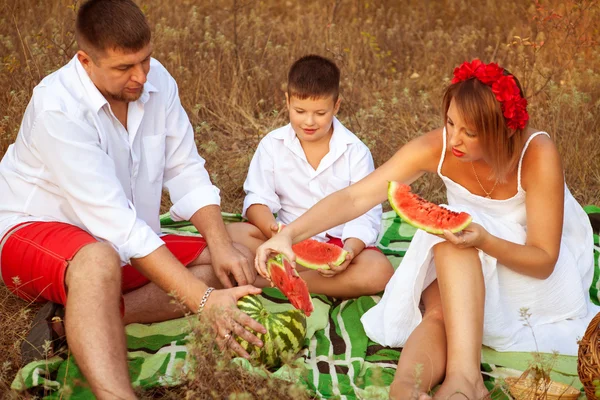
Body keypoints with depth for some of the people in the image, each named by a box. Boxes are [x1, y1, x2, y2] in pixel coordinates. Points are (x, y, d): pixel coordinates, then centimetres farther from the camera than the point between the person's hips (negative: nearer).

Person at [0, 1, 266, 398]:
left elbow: (186, 173, -3)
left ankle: (92, 320, -21)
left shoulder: (157, 81, -9)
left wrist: (221, 245, -21)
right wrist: (203, 299, -38)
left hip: (131, 241, 7)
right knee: (100, 260, -40)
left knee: (240, 262, -8)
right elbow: (116, 225, -34)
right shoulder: (58, 109, -28)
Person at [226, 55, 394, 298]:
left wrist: (348, 250, -30)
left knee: (379, 272, -31)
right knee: (233, 234, -24)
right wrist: (273, 230, -27)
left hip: (338, 241, 0)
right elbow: (257, 199, -4)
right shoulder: (272, 145, -1)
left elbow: (365, 214, -9)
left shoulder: (356, 152, -5)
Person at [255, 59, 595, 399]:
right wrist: (290, 234, -38)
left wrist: (483, 240, -42)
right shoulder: (435, 148, -21)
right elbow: (355, 198, -24)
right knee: (439, 311, -33)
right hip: (463, 269, 3)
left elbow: (544, 260, -23)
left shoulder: (537, 154, -29)